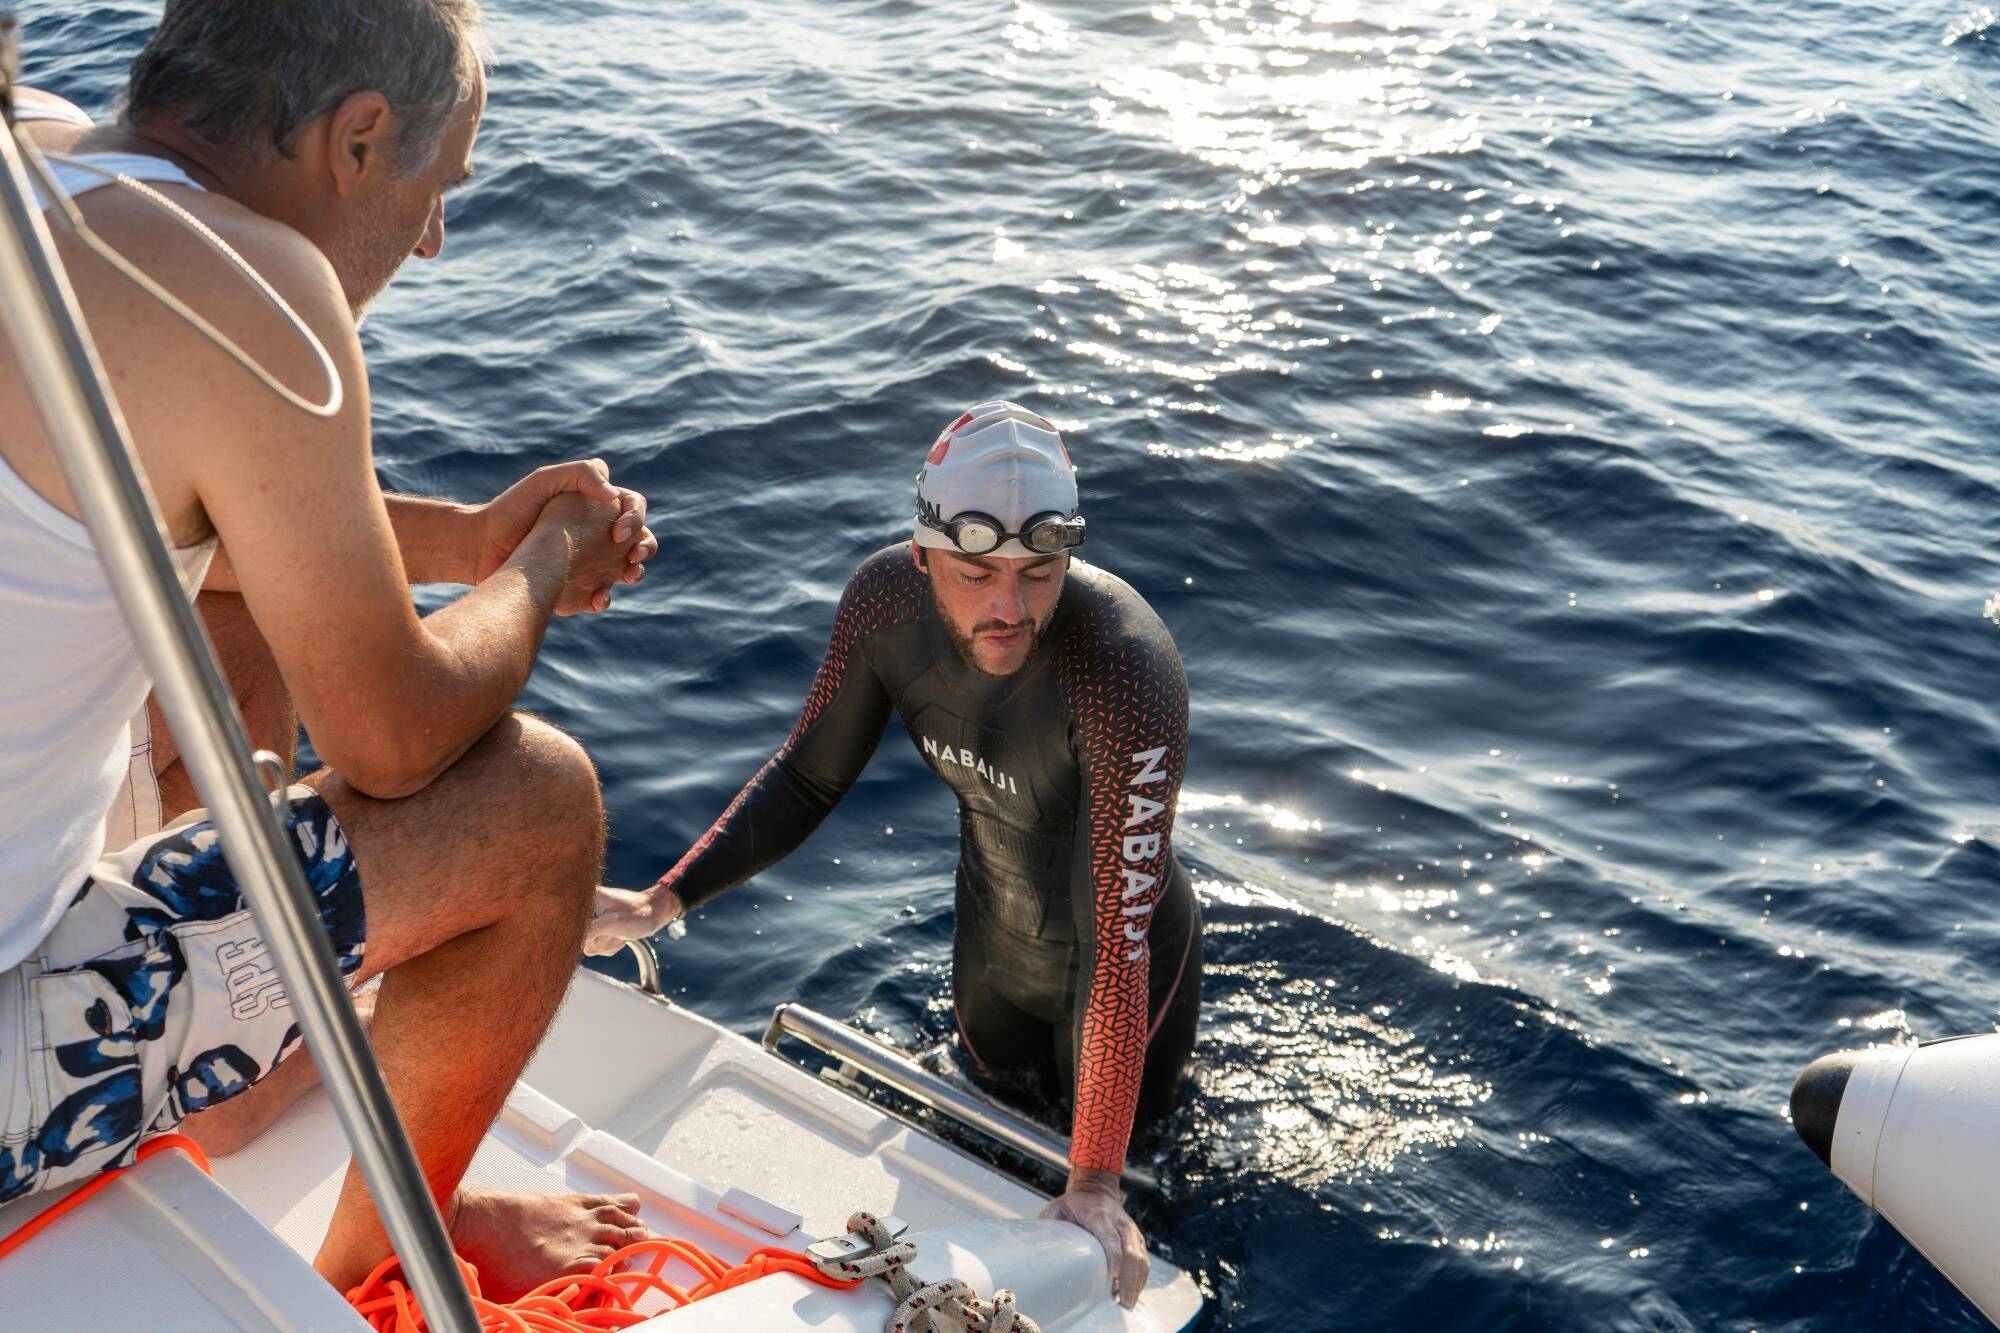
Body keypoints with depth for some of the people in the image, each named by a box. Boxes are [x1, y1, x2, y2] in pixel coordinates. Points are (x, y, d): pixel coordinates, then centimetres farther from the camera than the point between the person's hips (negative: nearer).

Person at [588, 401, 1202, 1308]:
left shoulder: (1127, 680, -40)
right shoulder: (887, 599, -23)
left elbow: (1116, 951, -38)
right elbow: (808, 780, -8)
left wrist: (1096, 1185, -37)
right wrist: (661, 903, -15)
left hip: (1116, 956, -4)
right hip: (991, 948, 4)